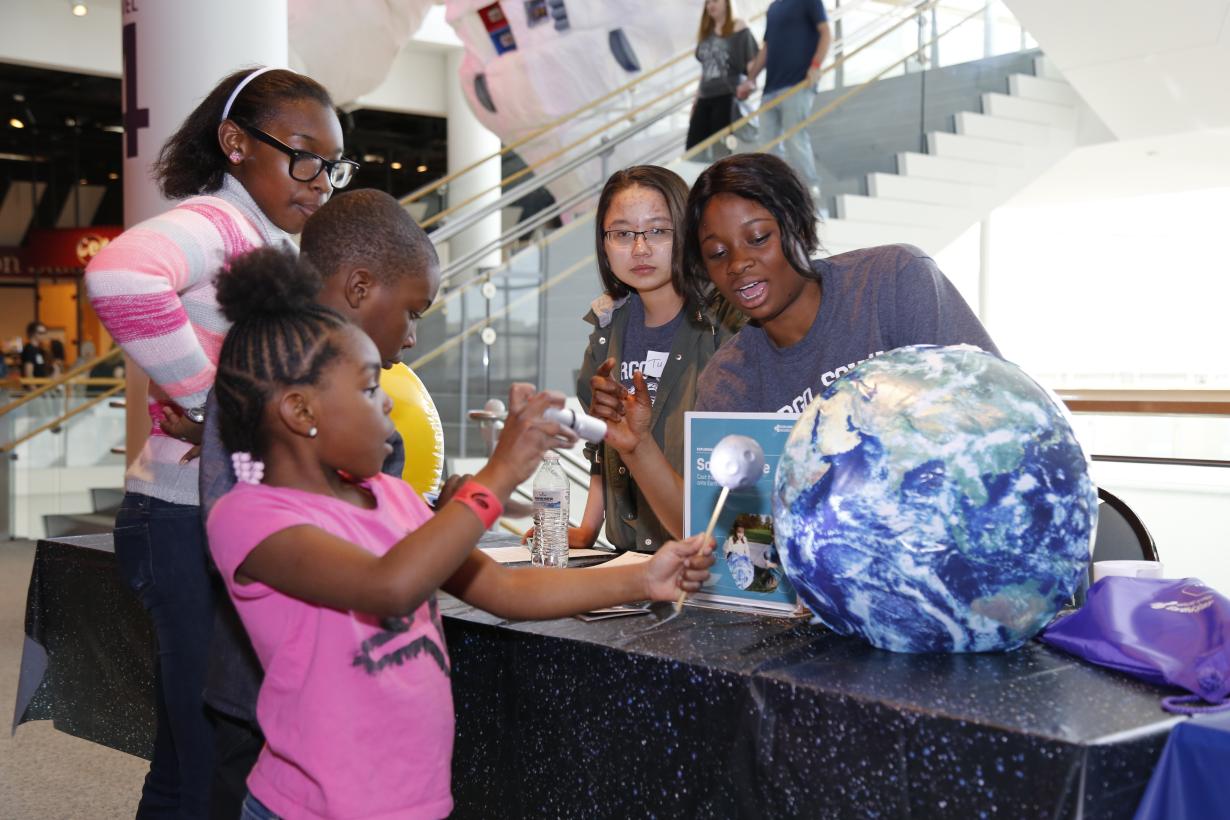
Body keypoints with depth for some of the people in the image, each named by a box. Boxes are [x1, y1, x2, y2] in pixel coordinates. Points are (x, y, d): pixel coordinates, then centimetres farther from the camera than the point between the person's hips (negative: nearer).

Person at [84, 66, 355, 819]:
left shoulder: (267, 241, 18)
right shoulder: (216, 222, -13)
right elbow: (121, 277, -36)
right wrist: (207, 401, -26)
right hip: (196, 522, -10)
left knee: (193, 756, 18)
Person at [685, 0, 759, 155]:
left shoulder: (738, 28, 2)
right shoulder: (705, 33, 21)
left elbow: (754, 58, -5)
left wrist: (750, 82, -24)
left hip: (728, 96, -7)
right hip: (705, 98, 7)